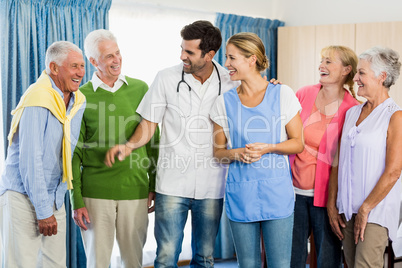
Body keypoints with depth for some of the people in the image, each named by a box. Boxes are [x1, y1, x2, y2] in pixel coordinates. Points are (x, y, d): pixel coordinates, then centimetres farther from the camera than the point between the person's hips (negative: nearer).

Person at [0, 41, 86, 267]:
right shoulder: (38, 100, -19)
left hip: (54, 197, 7)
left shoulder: (78, 101, 5)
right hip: (23, 196, -7)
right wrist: (43, 211, -19)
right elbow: (30, 160, -21)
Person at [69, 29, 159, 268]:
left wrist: (154, 187, 7)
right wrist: (77, 202, -2)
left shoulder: (140, 89, 6)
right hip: (95, 193, -1)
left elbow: (153, 141, 11)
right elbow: (75, 154, 2)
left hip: (135, 191, 2)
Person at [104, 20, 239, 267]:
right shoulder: (167, 79, -2)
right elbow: (148, 126, 3)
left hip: (211, 185, 1)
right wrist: (129, 145, -18)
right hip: (172, 184, -1)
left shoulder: (230, 82, 0)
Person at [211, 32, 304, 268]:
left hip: (276, 192, -2)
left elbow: (298, 143, 2)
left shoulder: (282, 94, -1)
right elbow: (218, 151, 10)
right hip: (240, 193, 2)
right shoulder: (225, 102, 5)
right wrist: (237, 153, -12)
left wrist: (267, 148, -15)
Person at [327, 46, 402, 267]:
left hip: (376, 209, -6)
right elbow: (339, 162, 12)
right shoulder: (352, 113, 13)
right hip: (347, 210, 6)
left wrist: (365, 208, -11)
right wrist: (332, 206, 8)